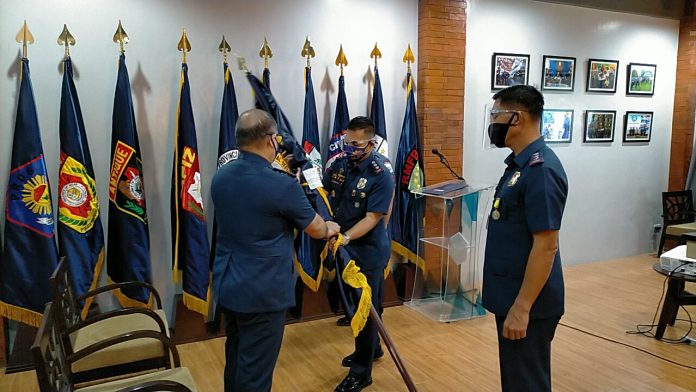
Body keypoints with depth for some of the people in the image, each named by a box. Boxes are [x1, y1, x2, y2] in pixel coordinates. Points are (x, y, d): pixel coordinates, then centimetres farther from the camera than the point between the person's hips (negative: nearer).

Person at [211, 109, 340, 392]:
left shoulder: (220, 177, 1)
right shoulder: (282, 185, -20)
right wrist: (330, 229, 17)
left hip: (227, 286, 7)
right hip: (263, 293, -7)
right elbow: (315, 230, -5)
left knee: (235, 359, 23)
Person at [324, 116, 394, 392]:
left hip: (369, 251, -7)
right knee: (355, 304, 20)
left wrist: (346, 237, -35)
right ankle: (372, 348, 42)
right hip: (346, 248, 7)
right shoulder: (340, 163, -1)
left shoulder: (381, 176, -20)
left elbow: (372, 218, -23)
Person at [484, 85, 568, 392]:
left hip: (526, 303, -9)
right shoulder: (519, 163, 8)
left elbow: (545, 246, -24)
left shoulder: (540, 170, -22)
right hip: (511, 295, 9)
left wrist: (522, 307, -22)